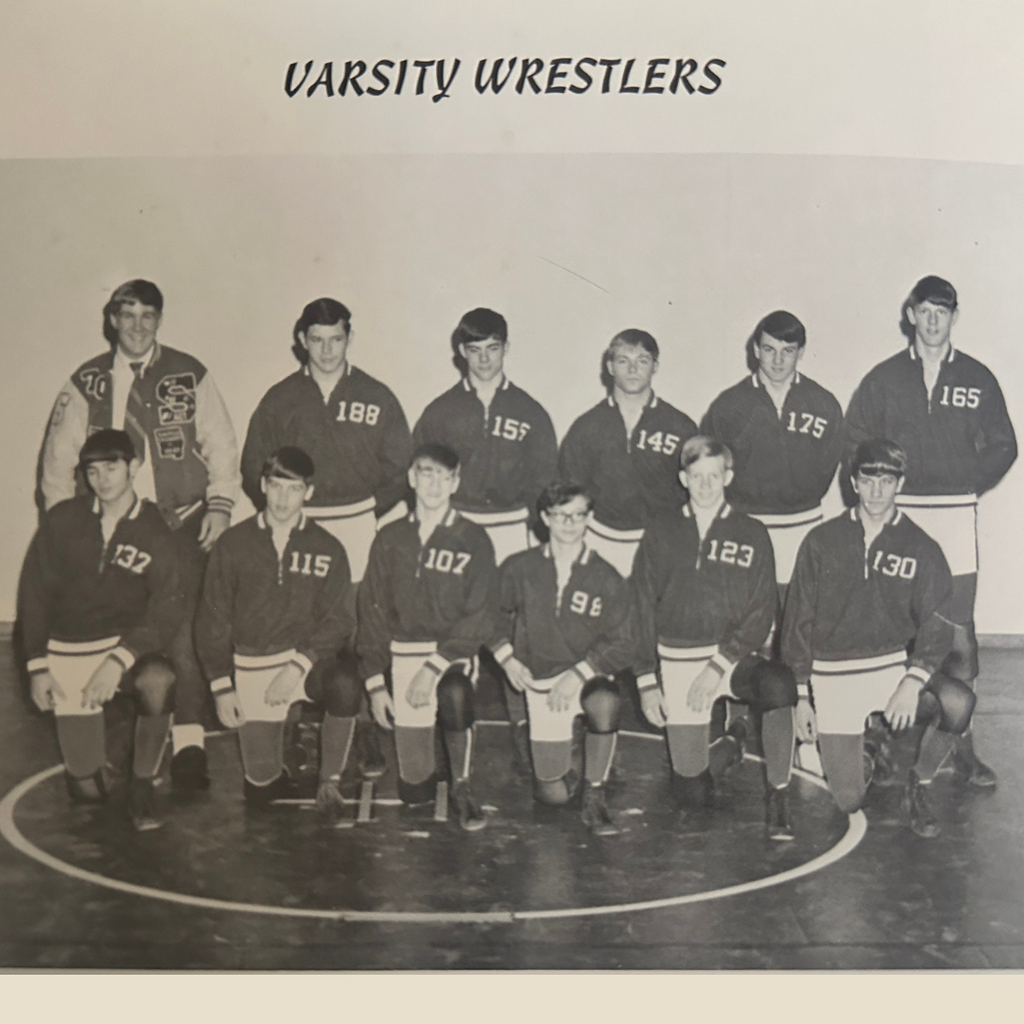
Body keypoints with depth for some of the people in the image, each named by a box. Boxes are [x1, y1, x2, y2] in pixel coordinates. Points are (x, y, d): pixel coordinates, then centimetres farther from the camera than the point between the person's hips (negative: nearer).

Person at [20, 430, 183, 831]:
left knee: (159, 682, -36)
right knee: (87, 787, -10)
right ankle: (84, 773, 30)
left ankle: (141, 787, -13)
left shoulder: (155, 532, -6)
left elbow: (166, 613, -11)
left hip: (130, 643, 0)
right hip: (69, 648, 0)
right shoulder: (62, 520, -4)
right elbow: (33, 594, 4)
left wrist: (119, 661, -24)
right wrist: (38, 666, 0)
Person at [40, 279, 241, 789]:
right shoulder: (85, 383, 8)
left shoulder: (190, 376, 6)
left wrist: (220, 504, -3)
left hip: (182, 525, -1)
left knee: (182, 630, -11)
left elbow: (220, 445, 8)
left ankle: (188, 743, -5)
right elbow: (59, 455, 12)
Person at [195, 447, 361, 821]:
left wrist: (297, 667, -16)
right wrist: (221, 687, -1)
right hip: (251, 665, 0)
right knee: (261, 782, -9)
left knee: (345, 685, -34)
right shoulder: (233, 544, 2)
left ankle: (329, 783, -12)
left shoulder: (328, 550, 2)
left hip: (308, 657, 0)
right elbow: (212, 620, 5)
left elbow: (337, 622, -2)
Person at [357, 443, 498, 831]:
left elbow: (479, 618, -8)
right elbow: (372, 611, 7)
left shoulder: (473, 540, -2)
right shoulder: (390, 539, 6)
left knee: (454, 694, -38)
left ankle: (462, 787, -14)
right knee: (414, 788, -4)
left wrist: (435, 666, -18)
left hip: (452, 652, -2)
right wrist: (375, 683, 1)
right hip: (403, 654, 2)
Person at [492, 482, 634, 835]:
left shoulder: (607, 580, -4)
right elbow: (494, 615, 15)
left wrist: (578, 673, -16)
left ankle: (594, 800, -18)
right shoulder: (519, 568, 0)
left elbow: (621, 646, -5)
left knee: (604, 702, -40)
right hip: (541, 682, 1)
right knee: (552, 793, -8)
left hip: (589, 675, -1)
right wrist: (506, 657, 2)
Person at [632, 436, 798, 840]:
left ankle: (777, 800, -19)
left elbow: (762, 612, -5)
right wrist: (647, 681, 2)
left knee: (778, 684, -37)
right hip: (676, 662, 1)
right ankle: (725, 745, 34)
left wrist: (719, 666, -15)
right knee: (692, 797, -1)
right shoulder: (661, 534, 5)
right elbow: (642, 610, 7)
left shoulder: (751, 534, 2)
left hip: (733, 655, -1)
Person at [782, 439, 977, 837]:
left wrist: (912, 683, -23)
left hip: (895, 665, 1)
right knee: (848, 801, -8)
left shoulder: (922, 549, 2)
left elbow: (936, 623, -6)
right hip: (832, 675, -1)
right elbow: (798, 620, 5)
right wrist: (801, 695, 1)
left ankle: (919, 785, -2)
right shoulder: (821, 542, 1)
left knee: (958, 702, -31)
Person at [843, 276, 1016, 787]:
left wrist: (968, 486, 1)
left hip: (955, 517, 0)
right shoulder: (883, 379, 7)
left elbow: (1002, 447, 13)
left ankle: (962, 745, 8)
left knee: (958, 636, -1)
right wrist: (868, 503, -2)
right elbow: (854, 447, 9)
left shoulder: (977, 379, 8)